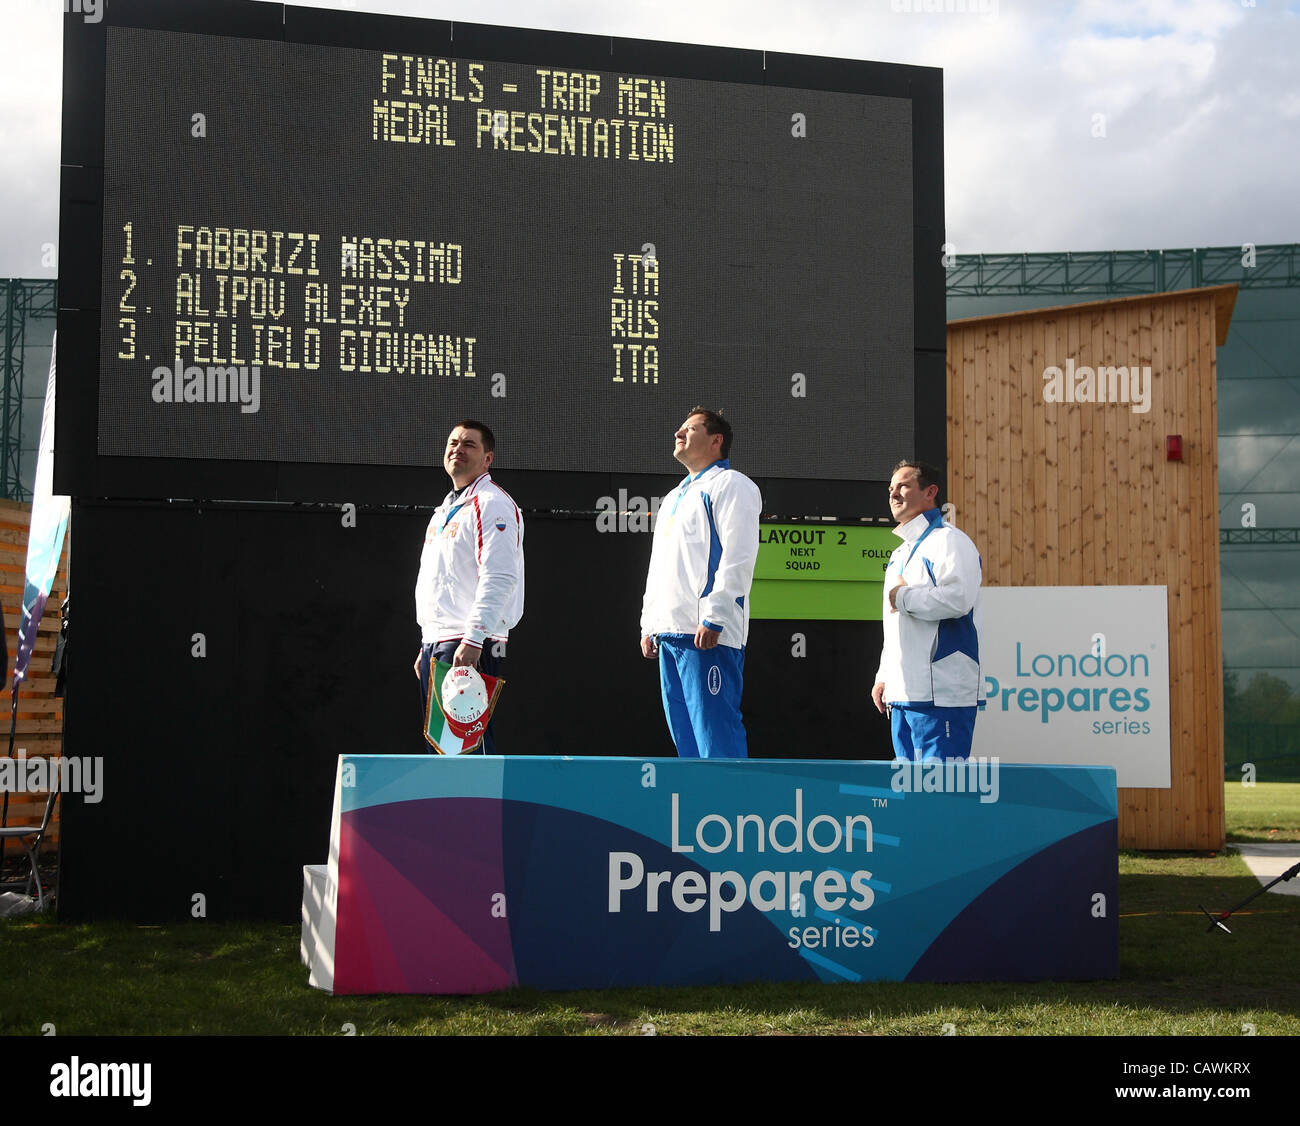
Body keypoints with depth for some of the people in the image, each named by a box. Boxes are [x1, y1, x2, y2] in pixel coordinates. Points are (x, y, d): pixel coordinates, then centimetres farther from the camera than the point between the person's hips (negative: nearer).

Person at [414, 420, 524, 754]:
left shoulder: (492, 504, -7)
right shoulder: (445, 510, 23)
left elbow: (498, 579, -18)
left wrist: (473, 640, -25)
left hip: (470, 648, -9)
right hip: (436, 644, 10)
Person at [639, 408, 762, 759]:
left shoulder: (730, 485, -1)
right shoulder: (674, 498, 27)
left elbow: (737, 556, -13)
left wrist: (713, 618, -20)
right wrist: (649, 624, 18)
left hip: (707, 634, -9)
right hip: (670, 631, 9)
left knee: (714, 728, -12)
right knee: (685, 735, 9)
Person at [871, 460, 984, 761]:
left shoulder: (948, 540, -6)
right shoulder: (900, 553, 25)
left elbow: (958, 599, -23)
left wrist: (903, 597, -10)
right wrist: (884, 677, 22)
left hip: (941, 695, -10)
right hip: (902, 696, 10)